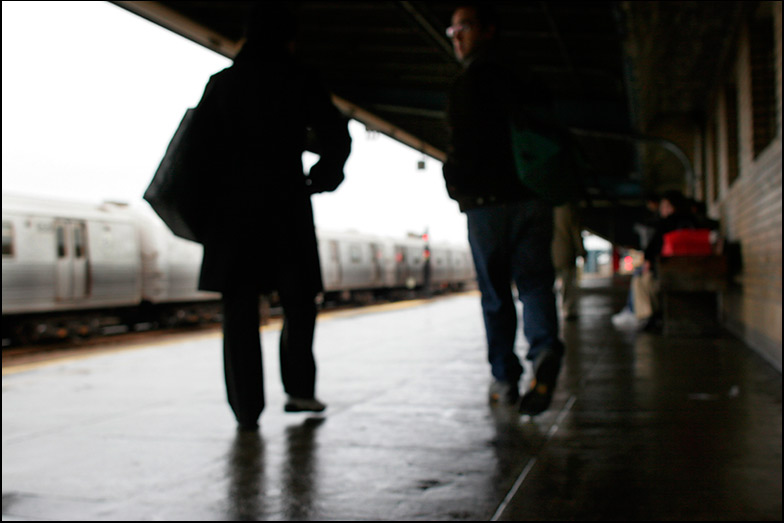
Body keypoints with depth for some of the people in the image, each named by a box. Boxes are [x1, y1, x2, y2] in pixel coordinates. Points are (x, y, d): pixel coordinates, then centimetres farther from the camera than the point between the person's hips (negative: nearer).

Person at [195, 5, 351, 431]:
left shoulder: (221, 83, 9)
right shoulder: (297, 79, 2)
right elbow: (336, 137, -2)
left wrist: (209, 198, 15)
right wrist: (319, 181, 12)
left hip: (230, 207, 2)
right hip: (285, 205, -2)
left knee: (239, 308, 4)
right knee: (297, 299, 13)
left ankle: (246, 407, 2)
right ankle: (299, 388, 5)